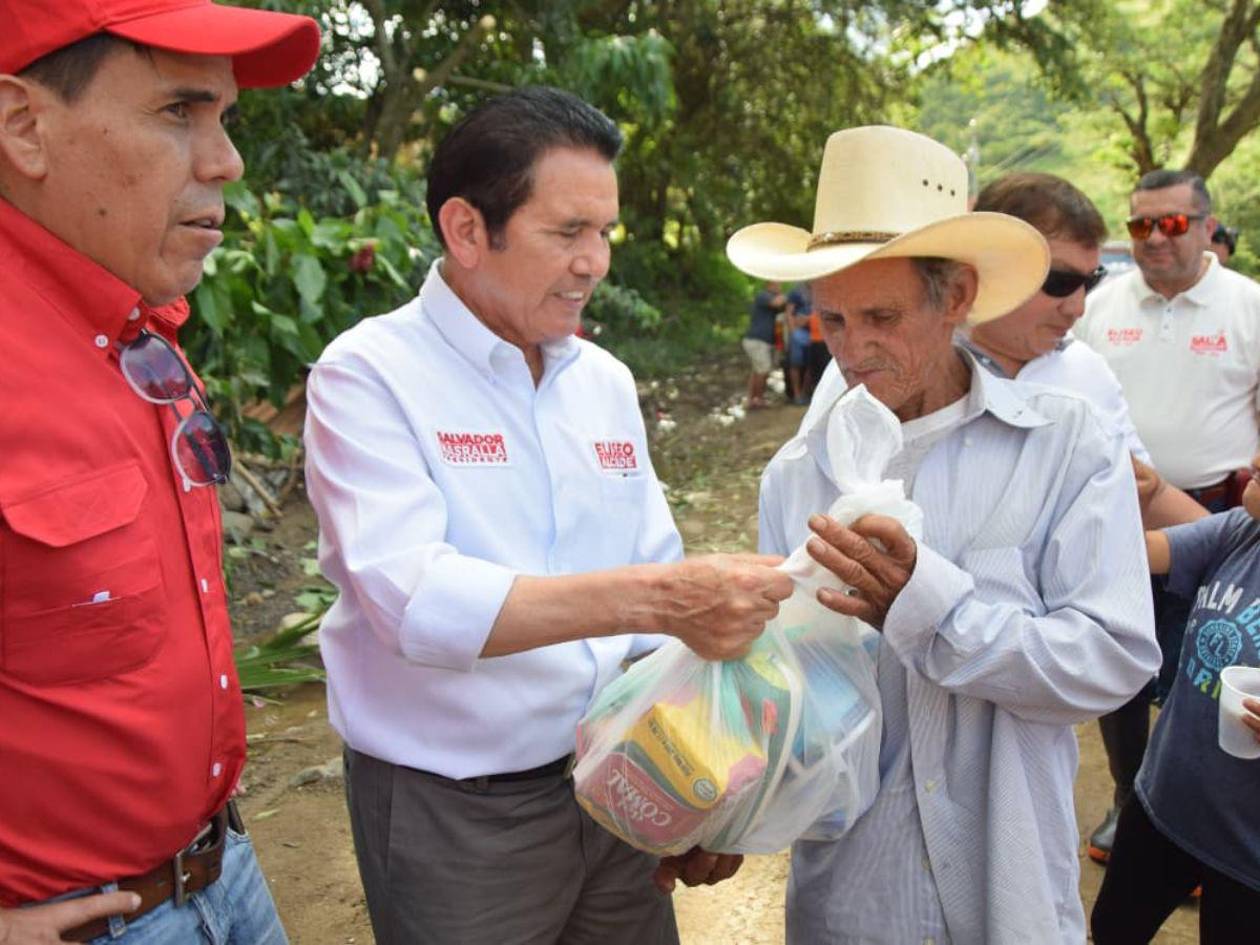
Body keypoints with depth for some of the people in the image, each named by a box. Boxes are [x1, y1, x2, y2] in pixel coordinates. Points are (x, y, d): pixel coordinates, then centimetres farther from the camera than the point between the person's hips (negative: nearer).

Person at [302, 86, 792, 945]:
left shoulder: (606, 381, 5)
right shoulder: (369, 375, -13)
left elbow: (659, 581, 8)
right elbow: (415, 600, -27)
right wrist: (653, 598, -35)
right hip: (454, 813, -5)